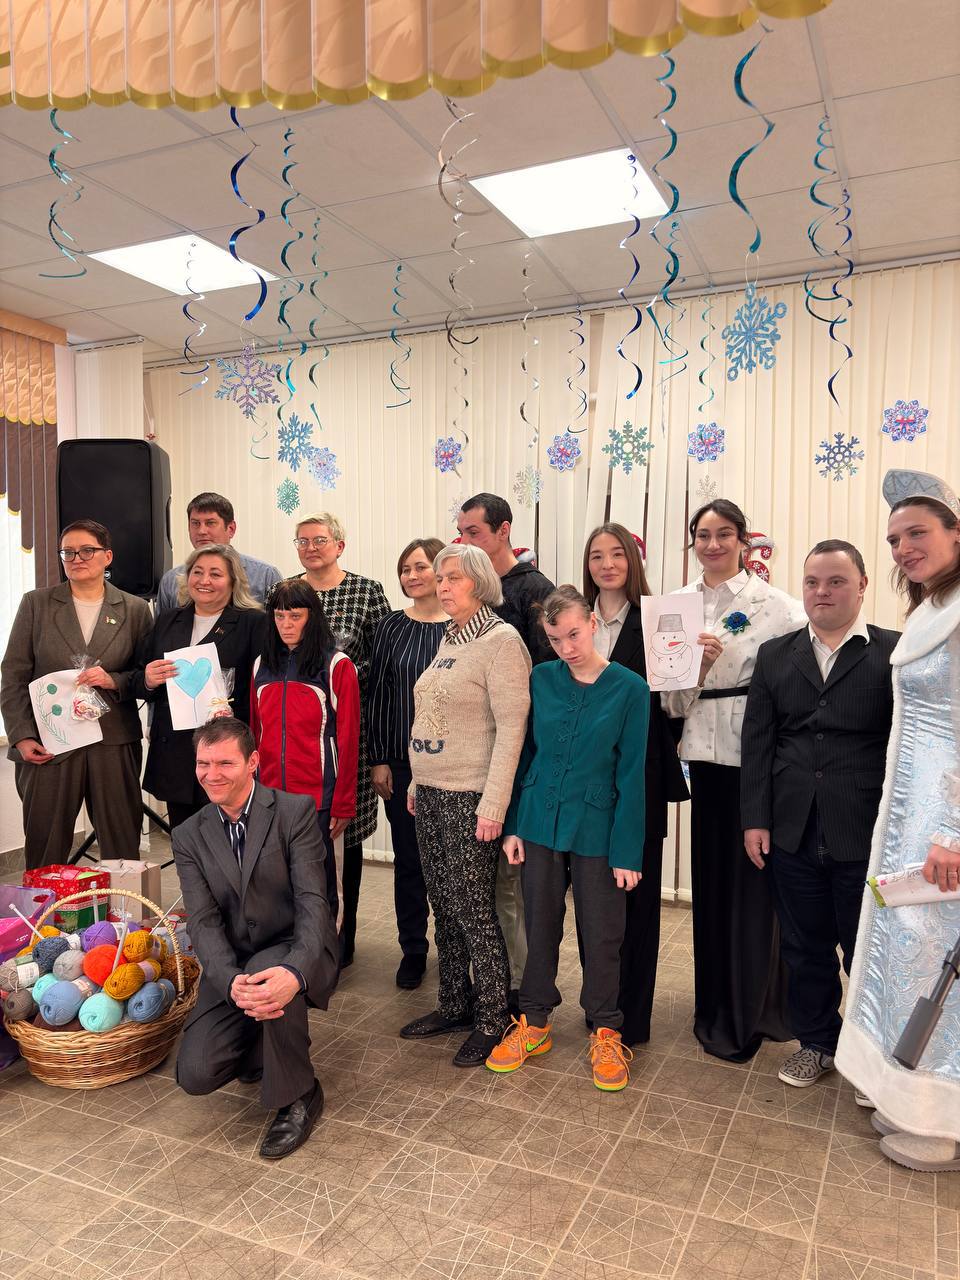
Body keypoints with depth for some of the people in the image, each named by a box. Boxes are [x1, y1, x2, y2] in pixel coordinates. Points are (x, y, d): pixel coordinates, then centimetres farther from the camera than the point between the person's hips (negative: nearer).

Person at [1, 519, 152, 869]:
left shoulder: (135, 609, 6)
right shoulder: (36, 603, 6)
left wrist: (114, 680, -12)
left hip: (114, 745, 0)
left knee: (123, 847, 5)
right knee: (44, 849, 5)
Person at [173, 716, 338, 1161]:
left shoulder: (295, 811, -11)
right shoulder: (188, 837, 1)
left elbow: (312, 902, -18)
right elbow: (203, 922, -8)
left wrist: (294, 972, -37)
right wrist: (231, 982, -28)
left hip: (293, 952, -3)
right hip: (231, 966, 4)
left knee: (277, 976, -37)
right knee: (196, 1074, -14)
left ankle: (299, 1096, -10)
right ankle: (264, 1048, 21)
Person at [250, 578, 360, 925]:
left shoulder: (336, 666, -4)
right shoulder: (263, 665, 11)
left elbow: (348, 739, -6)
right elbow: (255, 734, 15)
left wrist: (343, 804, -9)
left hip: (317, 796, -4)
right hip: (268, 794, 4)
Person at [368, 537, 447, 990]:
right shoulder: (390, 628, 3)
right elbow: (378, 696, 4)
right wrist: (378, 760, 0)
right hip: (402, 762, 2)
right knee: (408, 858, 11)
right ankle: (413, 950, 27)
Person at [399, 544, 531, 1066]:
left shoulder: (501, 640, -11)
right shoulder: (449, 641, 14)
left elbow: (512, 726, -17)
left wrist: (493, 804, -20)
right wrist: (417, 782, 16)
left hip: (470, 798, -8)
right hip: (430, 793, 8)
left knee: (474, 910, -1)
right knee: (444, 907, 14)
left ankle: (492, 1020, 14)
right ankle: (454, 1005, 29)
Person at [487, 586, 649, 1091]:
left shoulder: (629, 688, -10)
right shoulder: (540, 679, -2)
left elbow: (632, 775, -9)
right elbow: (523, 755, 4)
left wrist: (627, 851, -10)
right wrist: (513, 825, 1)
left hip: (596, 829, -2)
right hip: (540, 822, 3)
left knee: (601, 935, 10)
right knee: (540, 926, 15)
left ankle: (605, 1032, 30)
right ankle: (534, 1023, 33)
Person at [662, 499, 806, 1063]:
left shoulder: (772, 603, -4)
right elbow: (673, 698, 5)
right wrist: (695, 664, -14)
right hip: (705, 755, 4)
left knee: (754, 880, 3)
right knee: (711, 878, 13)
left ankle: (747, 1015, 21)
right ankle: (717, 1006, 30)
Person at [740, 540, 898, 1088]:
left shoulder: (895, 653, -3)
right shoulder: (775, 655, 7)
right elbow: (757, 741, 5)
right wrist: (755, 819, 1)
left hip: (867, 837, -3)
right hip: (792, 834, 3)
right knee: (805, 949, 15)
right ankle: (816, 1043, 34)